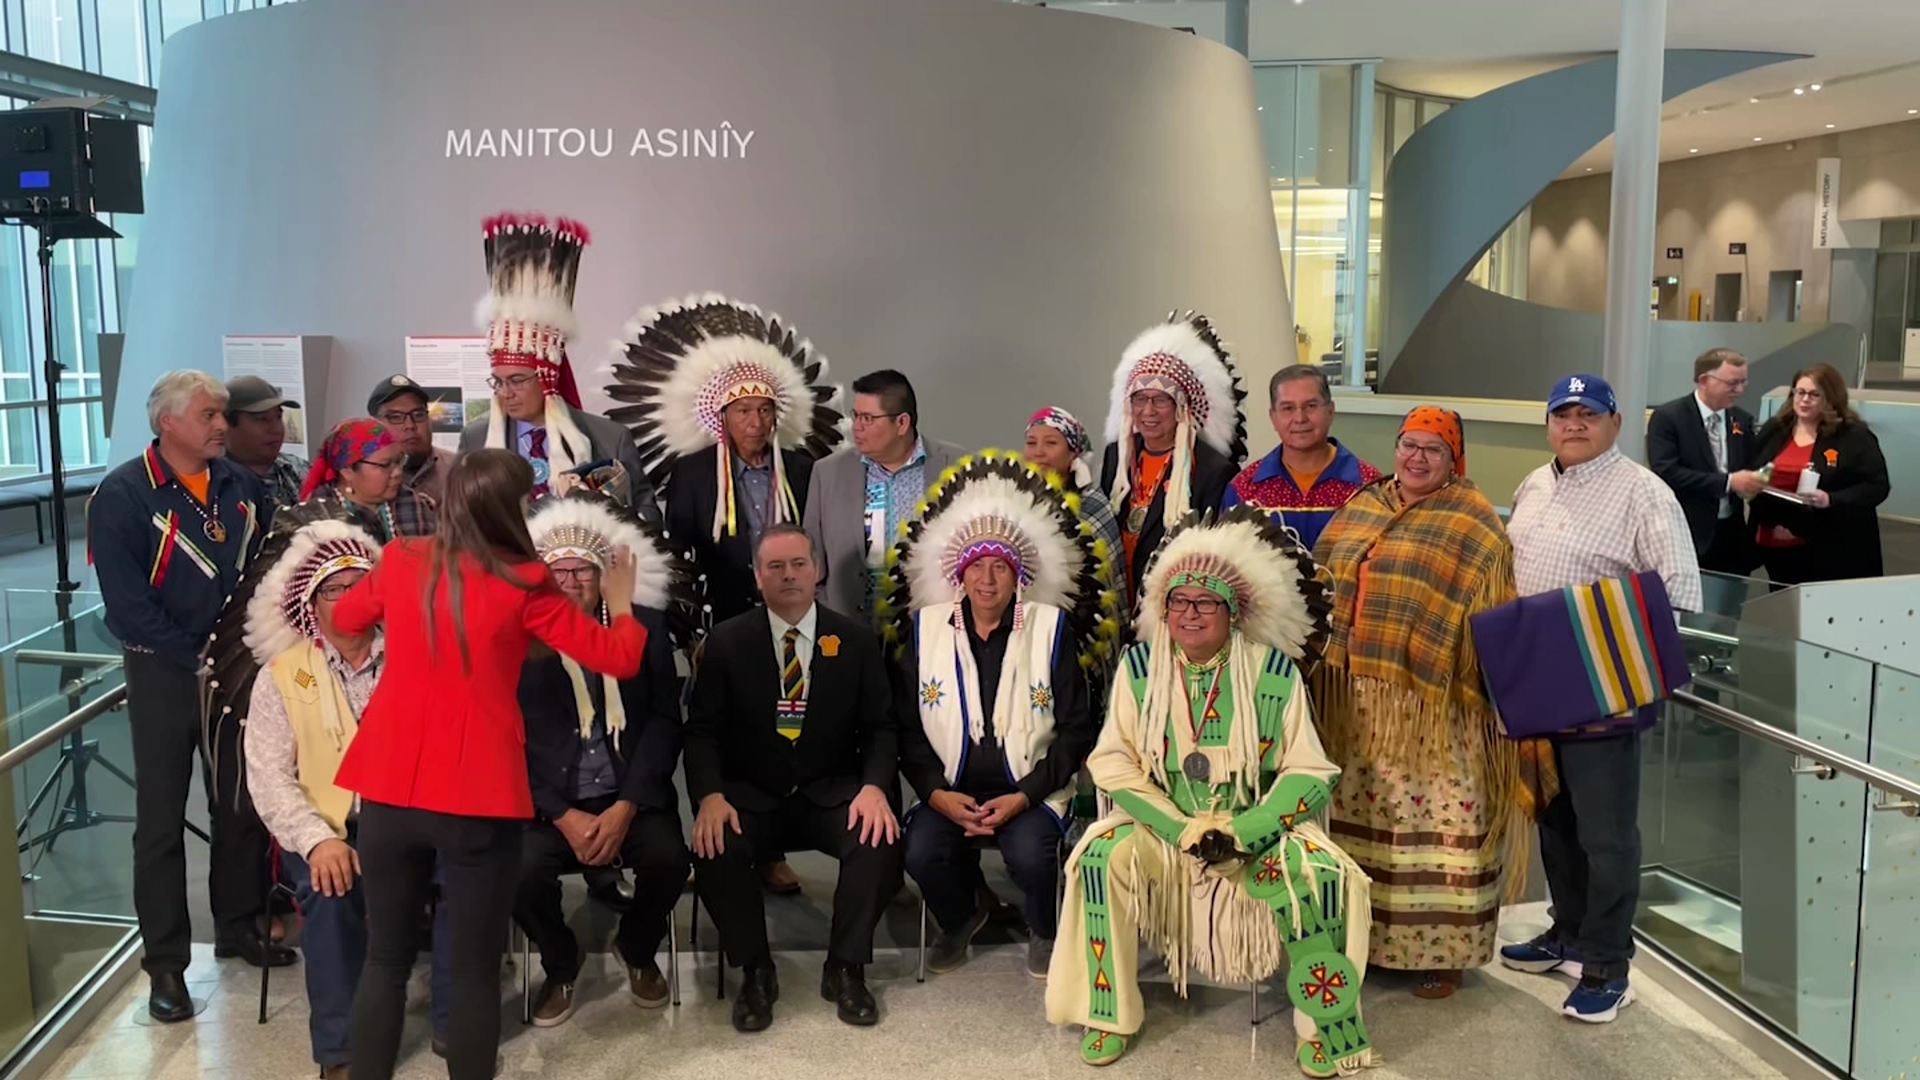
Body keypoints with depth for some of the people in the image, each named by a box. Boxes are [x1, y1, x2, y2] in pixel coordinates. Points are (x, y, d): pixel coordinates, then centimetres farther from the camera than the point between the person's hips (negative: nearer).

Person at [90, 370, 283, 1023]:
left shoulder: (241, 485, 2)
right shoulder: (124, 496, -12)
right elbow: (127, 607, -16)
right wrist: (200, 660, -16)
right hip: (164, 674, -4)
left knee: (242, 804, 14)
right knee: (162, 820, 3)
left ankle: (239, 926, 31)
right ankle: (166, 964, 13)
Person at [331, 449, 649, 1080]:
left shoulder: (400, 562, 3)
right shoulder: (523, 584, -8)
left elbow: (346, 619, 24)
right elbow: (619, 660, -2)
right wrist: (621, 602, 16)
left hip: (390, 788, 4)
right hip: (478, 797, -4)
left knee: (385, 958, 16)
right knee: (475, 969, 8)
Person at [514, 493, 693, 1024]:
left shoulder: (644, 627, 2)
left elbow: (664, 721, 0)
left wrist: (625, 807, -11)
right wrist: (564, 816, -13)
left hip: (630, 795, 1)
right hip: (550, 802, 0)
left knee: (668, 857, -26)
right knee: (521, 870, -28)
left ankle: (638, 951, 10)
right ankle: (561, 964, 8)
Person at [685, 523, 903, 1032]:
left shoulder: (856, 639, 3)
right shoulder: (726, 641, 1)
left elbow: (880, 727, 2)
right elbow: (703, 729, -2)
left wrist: (875, 786, -18)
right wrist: (710, 794, -21)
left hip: (832, 794, 0)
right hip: (750, 794, 0)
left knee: (879, 838, -29)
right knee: (713, 848, -30)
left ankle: (845, 969, -7)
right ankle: (755, 971, -6)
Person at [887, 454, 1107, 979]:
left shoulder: (1052, 628, -1)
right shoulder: (926, 627, 4)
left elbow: (1076, 731, -1)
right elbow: (907, 726, 5)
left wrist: (1023, 797, -12)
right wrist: (937, 793, -10)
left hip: (1030, 792, -2)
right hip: (949, 791, 2)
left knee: (1029, 853, -30)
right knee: (921, 851, -25)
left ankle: (1044, 930, 6)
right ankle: (960, 917, 11)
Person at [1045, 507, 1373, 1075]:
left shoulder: (1274, 670, -6)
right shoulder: (1140, 666, -2)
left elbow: (1307, 771, -7)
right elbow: (1113, 763, -5)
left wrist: (1241, 832, -21)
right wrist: (1185, 830, -17)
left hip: (1257, 828, -1)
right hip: (1162, 826, 1)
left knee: (1314, 873, -28)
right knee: (1104, 855, -26)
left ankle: (1326, 1028, -5)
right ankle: (1108, 1017, -7)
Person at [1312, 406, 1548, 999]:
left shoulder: (1473, 522, -3)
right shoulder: (1360, 508, 13)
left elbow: (1491, 616, -8)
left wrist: (1485, 685, -15)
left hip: (1432, 703, -5)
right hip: (1357, 699, 5)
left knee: (1438, 823, 0)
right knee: (1361, 816, 12)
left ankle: (1443, 950, 12)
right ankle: (1366, 934, 25)